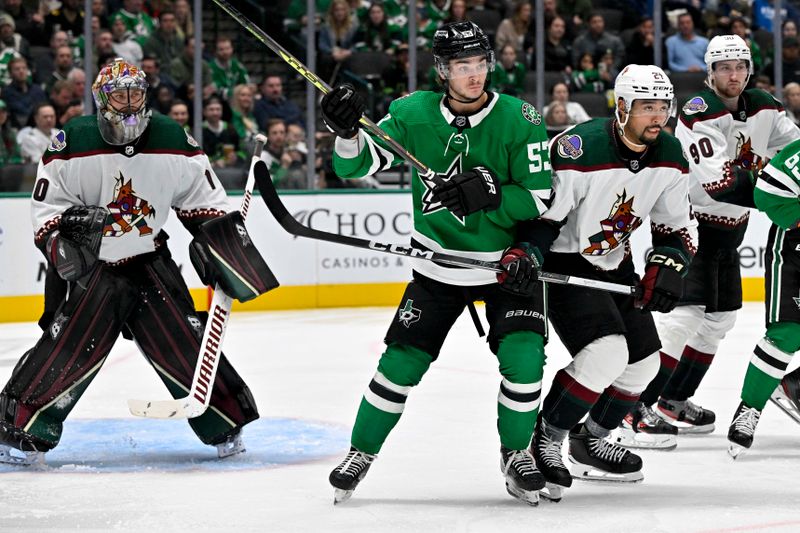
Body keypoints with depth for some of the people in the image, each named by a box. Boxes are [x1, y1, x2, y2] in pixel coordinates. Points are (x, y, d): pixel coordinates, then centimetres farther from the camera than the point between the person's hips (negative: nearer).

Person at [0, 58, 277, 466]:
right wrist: (65, 232, -27)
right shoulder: (72, 145, -12)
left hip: (150, 260, 3)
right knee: (68, 350, -12)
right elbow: (45, 210, -8)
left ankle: (226, 425, 13)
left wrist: (217, 244, -5)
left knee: (185, 341, -2)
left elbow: (204, 202, 6)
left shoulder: (172, 141, -4)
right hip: (88, 267, -2)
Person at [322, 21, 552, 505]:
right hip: (438, 262, 1)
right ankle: (362, 452, 17)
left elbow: (542, 199, -15)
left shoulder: (520, 120, -14)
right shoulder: (415, 113, -9)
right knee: (402, 361, -2)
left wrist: (489, 194, -28)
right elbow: (356, 166, -11)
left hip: (507, 262, -1)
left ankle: (516, 453, 8)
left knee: (523, 356, -15)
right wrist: (348, 131, -31)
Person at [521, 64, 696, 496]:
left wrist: (667, 266, -14)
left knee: (643, 360, 10)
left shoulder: (670, 157, -6)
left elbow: (679, 225, 4)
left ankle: (590, 441, 31)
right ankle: (544, 440, -9)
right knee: (606, 352, -24)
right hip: (563, 263, -8)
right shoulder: (579, 150, -28)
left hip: (615, 265, 8)